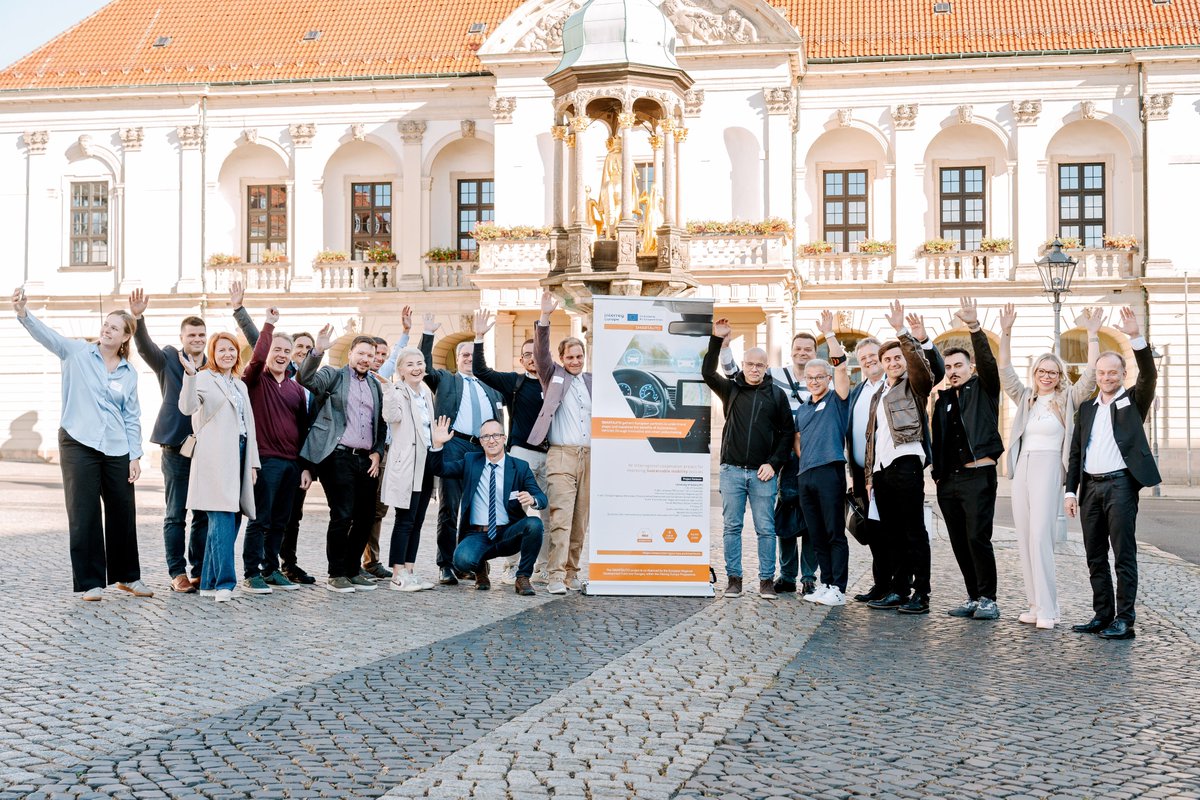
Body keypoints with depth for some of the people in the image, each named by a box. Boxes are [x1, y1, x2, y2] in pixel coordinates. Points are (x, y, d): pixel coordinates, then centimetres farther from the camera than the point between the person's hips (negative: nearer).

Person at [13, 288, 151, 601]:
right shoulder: (78, 353, 1)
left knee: (123, 513, 10)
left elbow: (132, 418, 10)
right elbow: (47, 335, -15)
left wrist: (136, 455, 4)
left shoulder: (129, 373, 9)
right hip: (78, 445, -3)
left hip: (116, 450, 3)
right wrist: (24, 314, -33)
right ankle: (91, 581, 8)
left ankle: (127, 576, 25)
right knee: (84, 514, -1)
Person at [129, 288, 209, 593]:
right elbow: (145, 346, -16)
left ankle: (200, 571, 15)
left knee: (204, 515, 7)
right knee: (175, 515, 3)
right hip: (176, 448, -3)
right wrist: (138, 318, -33)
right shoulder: (168, 360, 2)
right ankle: (177, 573, 9)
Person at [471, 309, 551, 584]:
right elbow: (481, 371, -1)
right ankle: (511, 567, 3)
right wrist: (479, 338, -9)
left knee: (548, 512, 4)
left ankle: (542, 568, 12)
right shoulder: (513, 382, 6)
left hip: (549, 454, 3)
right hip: (521, 452, -2)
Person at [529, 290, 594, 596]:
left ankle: (571, 573, 13)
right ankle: (556, 576, -13)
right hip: (562, 455, -4)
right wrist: (545, 317, -16)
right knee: (561, 516, -13)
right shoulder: (553, 375, 8)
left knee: (580, 519, 6)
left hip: (588, 456, 4)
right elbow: (540, 351, -5)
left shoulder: (591, 381, 19)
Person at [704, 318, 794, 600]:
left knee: (765, 528, 1)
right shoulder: (731, 389, 8)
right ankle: (734, 578, 10)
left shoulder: (777, 394, 6)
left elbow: (788, 432, 7)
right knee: (732, 526, 4)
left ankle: (767, 580, 8)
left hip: (763, 473, -1)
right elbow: (707, 372, -5)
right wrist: (716, 340, -12)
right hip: (732, 470, 1)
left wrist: (773, 463, -2)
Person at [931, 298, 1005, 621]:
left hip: (978, 475, -6)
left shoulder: (984, 388, 4)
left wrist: (975, 327, -25)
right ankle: (974, 597, 14)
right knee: (959, 543, 6)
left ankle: (988, 599, -4)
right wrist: (937, 473, 8)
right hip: (948, 479, 6)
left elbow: (987, 359, -13)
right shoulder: (943, 398, 17)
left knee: (978, 537, -12)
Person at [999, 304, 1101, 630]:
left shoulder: (1068, 400, 3)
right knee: (1024, 538, 4)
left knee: (1040, 536, -13)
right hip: (1022, 467, 5)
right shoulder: (1025, 398, 12)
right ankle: (1035, 604, 9)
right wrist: (1006, 333, -2)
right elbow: (1004, 370, 7)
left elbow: (1091, 375, -6)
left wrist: (1092, 335, -9)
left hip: (1049, 468, -5)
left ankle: (1046, 609, -12)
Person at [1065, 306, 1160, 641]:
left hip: (1120, 484, -5)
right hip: (1090, 487, 5)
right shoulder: (1087, 408, 17)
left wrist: (1136, 337, -24)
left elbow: (1149, 375, -14)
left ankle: (1124, 620, -4)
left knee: (1124, 554, -5)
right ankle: (1102, 616, 15)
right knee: (1095, 556, 8)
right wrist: (1071, 490, 10)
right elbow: (1076, 452, 17)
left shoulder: (1133, 400, 6)